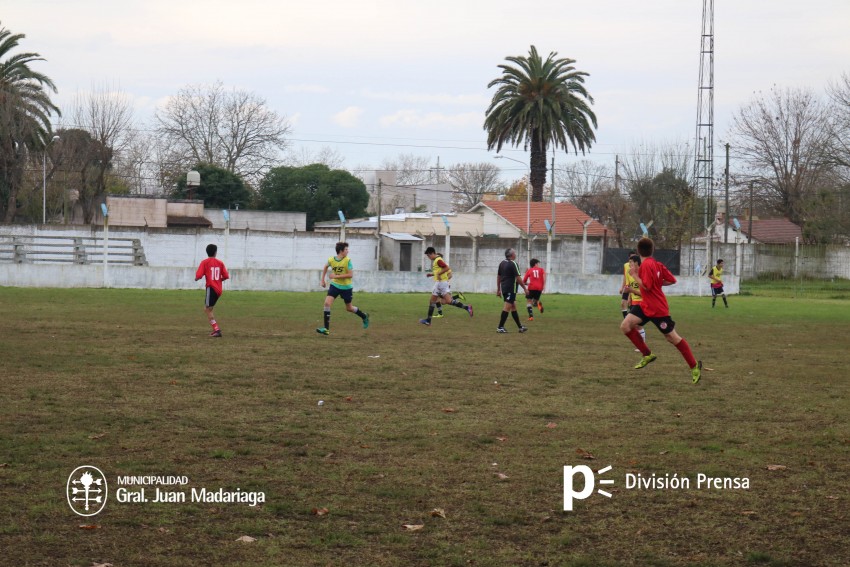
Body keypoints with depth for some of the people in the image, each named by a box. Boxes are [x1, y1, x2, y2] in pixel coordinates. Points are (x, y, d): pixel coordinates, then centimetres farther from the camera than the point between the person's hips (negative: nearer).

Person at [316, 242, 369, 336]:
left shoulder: (347, 261, -17)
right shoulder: (331, 260, -7)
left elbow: (351, 274, -21)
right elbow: (326, 267, 16)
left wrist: (336, 276, -26)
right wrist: (322, 280, 15)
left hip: (346, 287, -2)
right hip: (335, 285, 2)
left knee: (349, 308, 12)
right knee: (327, 303, -15)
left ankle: (364, 316, 42)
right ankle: (326, 329, -12)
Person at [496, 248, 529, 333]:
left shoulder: (502, 263, 11)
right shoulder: (513, 264, -13)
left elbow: (498, 276, 15)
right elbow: (518, 278, -14)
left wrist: (498, 289, 21)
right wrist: (525, 288, -7)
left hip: (504, 288, 8)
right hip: (511, 289, -8)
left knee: (513, 307, 13)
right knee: (507, 307, -6)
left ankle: (520, 327, 19)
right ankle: (500, 327, -7)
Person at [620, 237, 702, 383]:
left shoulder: (646, 265, -20)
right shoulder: (656, 264, 6)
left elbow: (646, 286, -25)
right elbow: (672, 280, 5)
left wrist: (634, 275, -15)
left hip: (658, 309, -9)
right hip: (646, 305, 9)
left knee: (672, 338, 1)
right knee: (625, 326, -3)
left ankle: (695, 365, 12)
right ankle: (647, 355, 4)